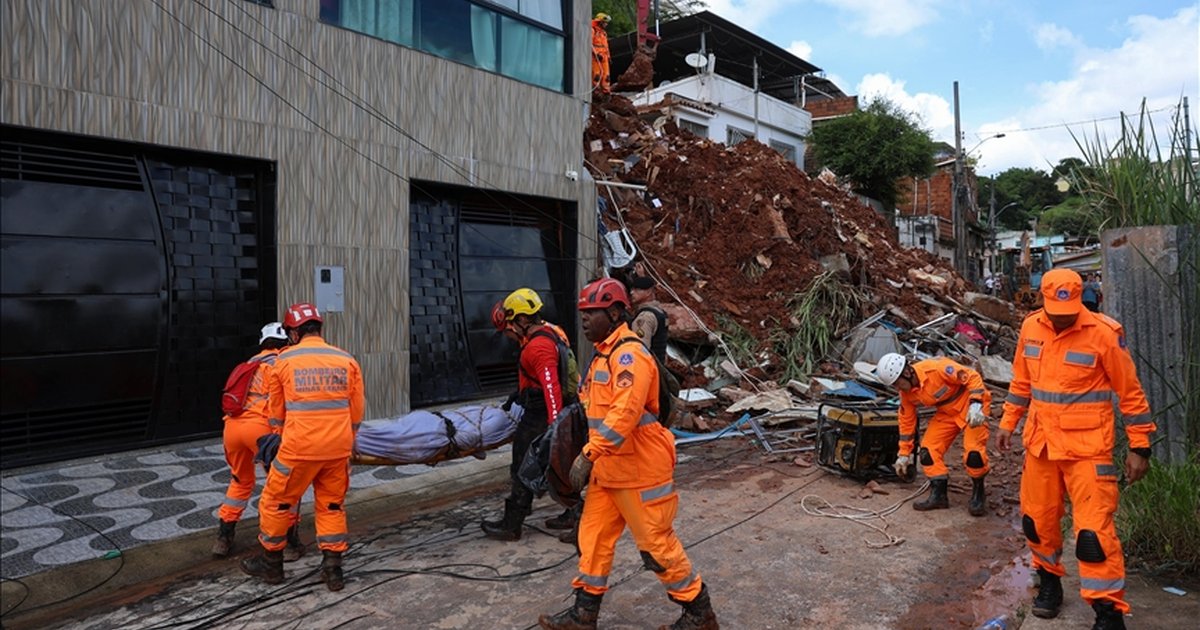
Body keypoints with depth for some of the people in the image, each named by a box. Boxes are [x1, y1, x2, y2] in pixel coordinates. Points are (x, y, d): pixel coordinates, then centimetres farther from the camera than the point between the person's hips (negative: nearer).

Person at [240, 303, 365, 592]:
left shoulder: (285, 360, -2)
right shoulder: (347, 360, 2)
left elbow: (277, 411, 11)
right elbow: (357, 411, 8)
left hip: (299, 448, -3)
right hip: (338, 449, 3)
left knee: (275, 502, 17)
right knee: (332, 505, 16)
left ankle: (271, 562, 30)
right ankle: (332, 568, 18)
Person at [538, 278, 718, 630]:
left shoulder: (629, 353, -19)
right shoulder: (604, 353, 13)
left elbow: (625, 413, -31)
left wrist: (588, 454, -31)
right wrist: (592, 458, 17)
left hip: (640, 470, -9)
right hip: (609, 468, 9)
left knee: (656, 543, 3)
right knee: (593, 536, 13)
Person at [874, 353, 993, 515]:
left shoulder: (937, 368, -32)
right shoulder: (906, 393, -8)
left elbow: (972, 377, -23)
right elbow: (906, 421, 4)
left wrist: (976, 404, -34)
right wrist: (904, 453, 10)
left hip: (970, 405, -6)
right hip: (947, 412, 7)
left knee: (973, 452, -20)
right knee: (929, 449, -6)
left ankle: (978, 494, 5)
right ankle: (938, 494, 5)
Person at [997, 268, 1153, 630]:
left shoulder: (1104, 333, -13)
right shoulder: (1030, 327, 2)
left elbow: (1131, 393, -5)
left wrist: (1139, 447, -4)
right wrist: (1008, 422, 16)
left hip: (1087, 450, -5)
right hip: (1039, 444, 5)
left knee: (1093, 531, -7)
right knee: (1037, 520, 14)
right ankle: (1049, 582, 37)